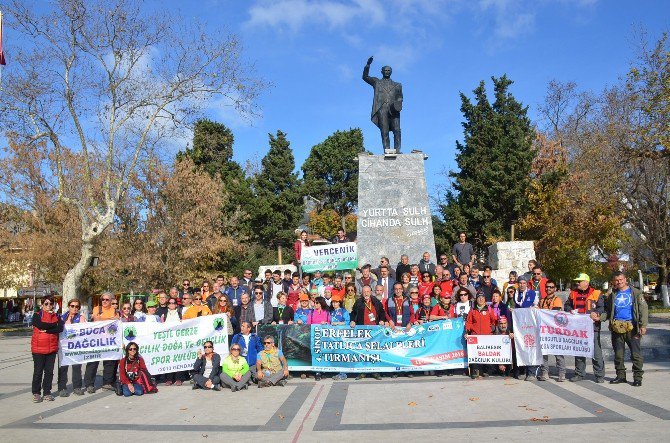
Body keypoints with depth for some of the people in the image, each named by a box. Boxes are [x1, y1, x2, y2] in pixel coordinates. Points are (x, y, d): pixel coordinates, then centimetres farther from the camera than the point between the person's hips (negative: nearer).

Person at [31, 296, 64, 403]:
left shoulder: (56, 316, 9)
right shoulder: (37, 316, 1)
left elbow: (60, 329, -8)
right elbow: (41, 325, -18)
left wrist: (46, 330, -15)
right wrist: (55, 324, -10)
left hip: (52, 348, 3)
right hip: (38, 348, -3)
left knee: (49, 371, 6)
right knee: (38, 371, 3)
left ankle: (47, 392, 15)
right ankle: (36, 393, 15)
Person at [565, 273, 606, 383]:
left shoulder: (596, 294, -1)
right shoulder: (573, 293, 13)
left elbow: (602, 307, -7)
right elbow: (567, 305, 22)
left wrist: (596, 313, -25)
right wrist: (570, 310, 1)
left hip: (592, 326, -5)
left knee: (596, 351, -2)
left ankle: (599, 375, 8)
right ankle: (579, 373, 20)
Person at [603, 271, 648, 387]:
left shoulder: (635, 292, 3)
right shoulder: (613, 295, 15)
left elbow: (643, 309, -2)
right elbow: (608, 311, 18)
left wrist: (643, 325, -12)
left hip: (632, 328, -4)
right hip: (616, 328, 4)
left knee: (636, 354, -3)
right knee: (618, 354, 9)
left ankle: (637, 377, 4)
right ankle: (620, 376, 18)